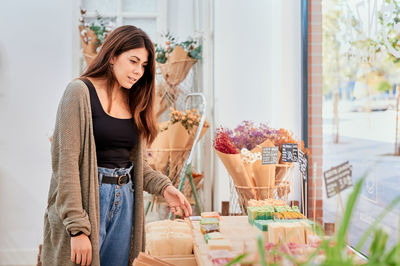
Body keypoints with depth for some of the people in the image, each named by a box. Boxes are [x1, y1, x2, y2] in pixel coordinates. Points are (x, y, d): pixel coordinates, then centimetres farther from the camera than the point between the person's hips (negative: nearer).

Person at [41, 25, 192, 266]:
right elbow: (66, 162, -15)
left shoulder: (133, 101, 13)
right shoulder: (81, 92, -8)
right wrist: (78, 228, -19)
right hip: (87, 199, -6)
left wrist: (164, 187, -2)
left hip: (125, 203, 6)